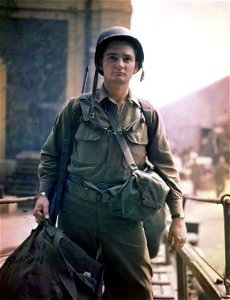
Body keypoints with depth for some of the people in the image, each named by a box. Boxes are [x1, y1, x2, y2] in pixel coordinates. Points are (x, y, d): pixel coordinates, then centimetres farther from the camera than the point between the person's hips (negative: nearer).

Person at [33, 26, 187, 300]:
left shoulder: (148, 115, 2)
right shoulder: (77, 108, -1)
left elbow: (165, 166, 6)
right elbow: (52, 155, 8)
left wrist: (177, 216, 3)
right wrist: (44, 193, -5)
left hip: (125, 215, 1)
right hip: (77, 209, 0)